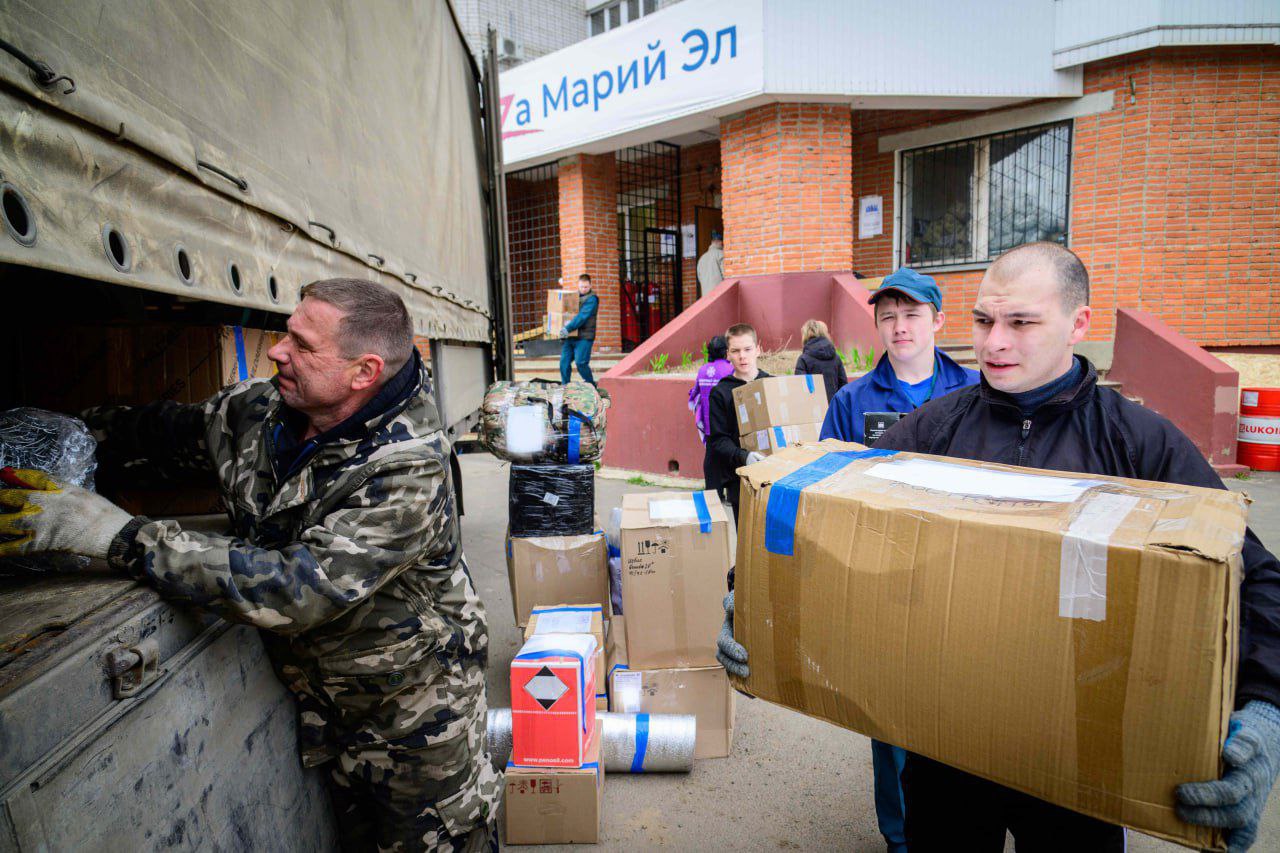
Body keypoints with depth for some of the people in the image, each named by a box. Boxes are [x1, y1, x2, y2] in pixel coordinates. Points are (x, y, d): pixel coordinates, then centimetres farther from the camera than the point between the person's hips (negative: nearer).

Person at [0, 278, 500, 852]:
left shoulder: (408, 472, -32)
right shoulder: (258, 410, -8)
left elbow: (299, 589, -37)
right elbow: (167, 434, 10)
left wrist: (120, 536, -35)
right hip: (328, 702, 6)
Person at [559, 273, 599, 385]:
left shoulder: (592, 299, -6)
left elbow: (582, 317, -17)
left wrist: (568, 329, -22)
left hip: (584, 337, -7)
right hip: (569, 336, 7)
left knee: (581, 363, -10)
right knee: (564, 362, 1)